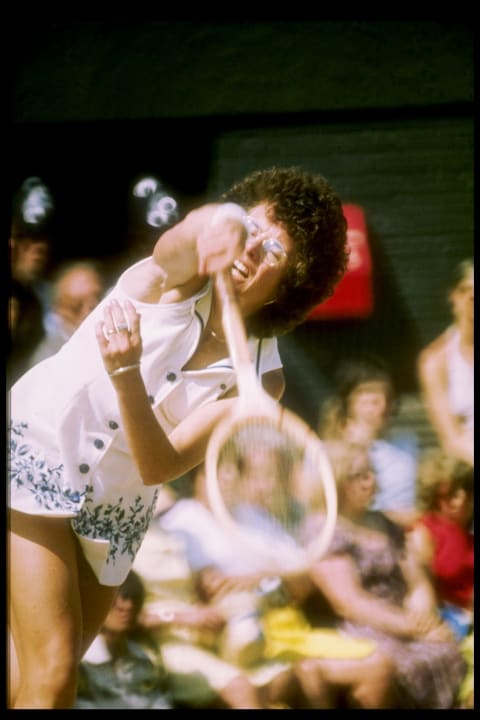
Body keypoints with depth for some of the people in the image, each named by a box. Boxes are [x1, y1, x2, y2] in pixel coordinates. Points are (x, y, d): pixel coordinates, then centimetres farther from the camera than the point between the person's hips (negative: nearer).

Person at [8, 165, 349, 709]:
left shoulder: (260, 376, -10)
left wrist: (126, 375, -38)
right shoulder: (180, 275, -16)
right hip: (36, 455, -5)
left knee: (48, 675, 10)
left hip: (113, 508, 5)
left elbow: (159, 465, -20)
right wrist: (217, 225, -66)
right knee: (53, 673, -16)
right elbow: (216, 224, -42)